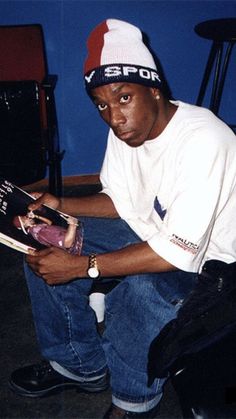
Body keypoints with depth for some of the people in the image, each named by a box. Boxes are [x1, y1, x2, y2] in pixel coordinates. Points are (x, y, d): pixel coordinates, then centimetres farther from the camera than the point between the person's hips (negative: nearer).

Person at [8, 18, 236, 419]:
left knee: (141, 291, -38)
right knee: (45, 246, -2)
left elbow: (180, 253, -34)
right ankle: (80, 365, 14)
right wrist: (61, 206, -10)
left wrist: (83, 266, -32)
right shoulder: (126, 128, -6)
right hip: (152, 233, 8)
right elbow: (121, 202, 7)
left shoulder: (202, 141, -32)